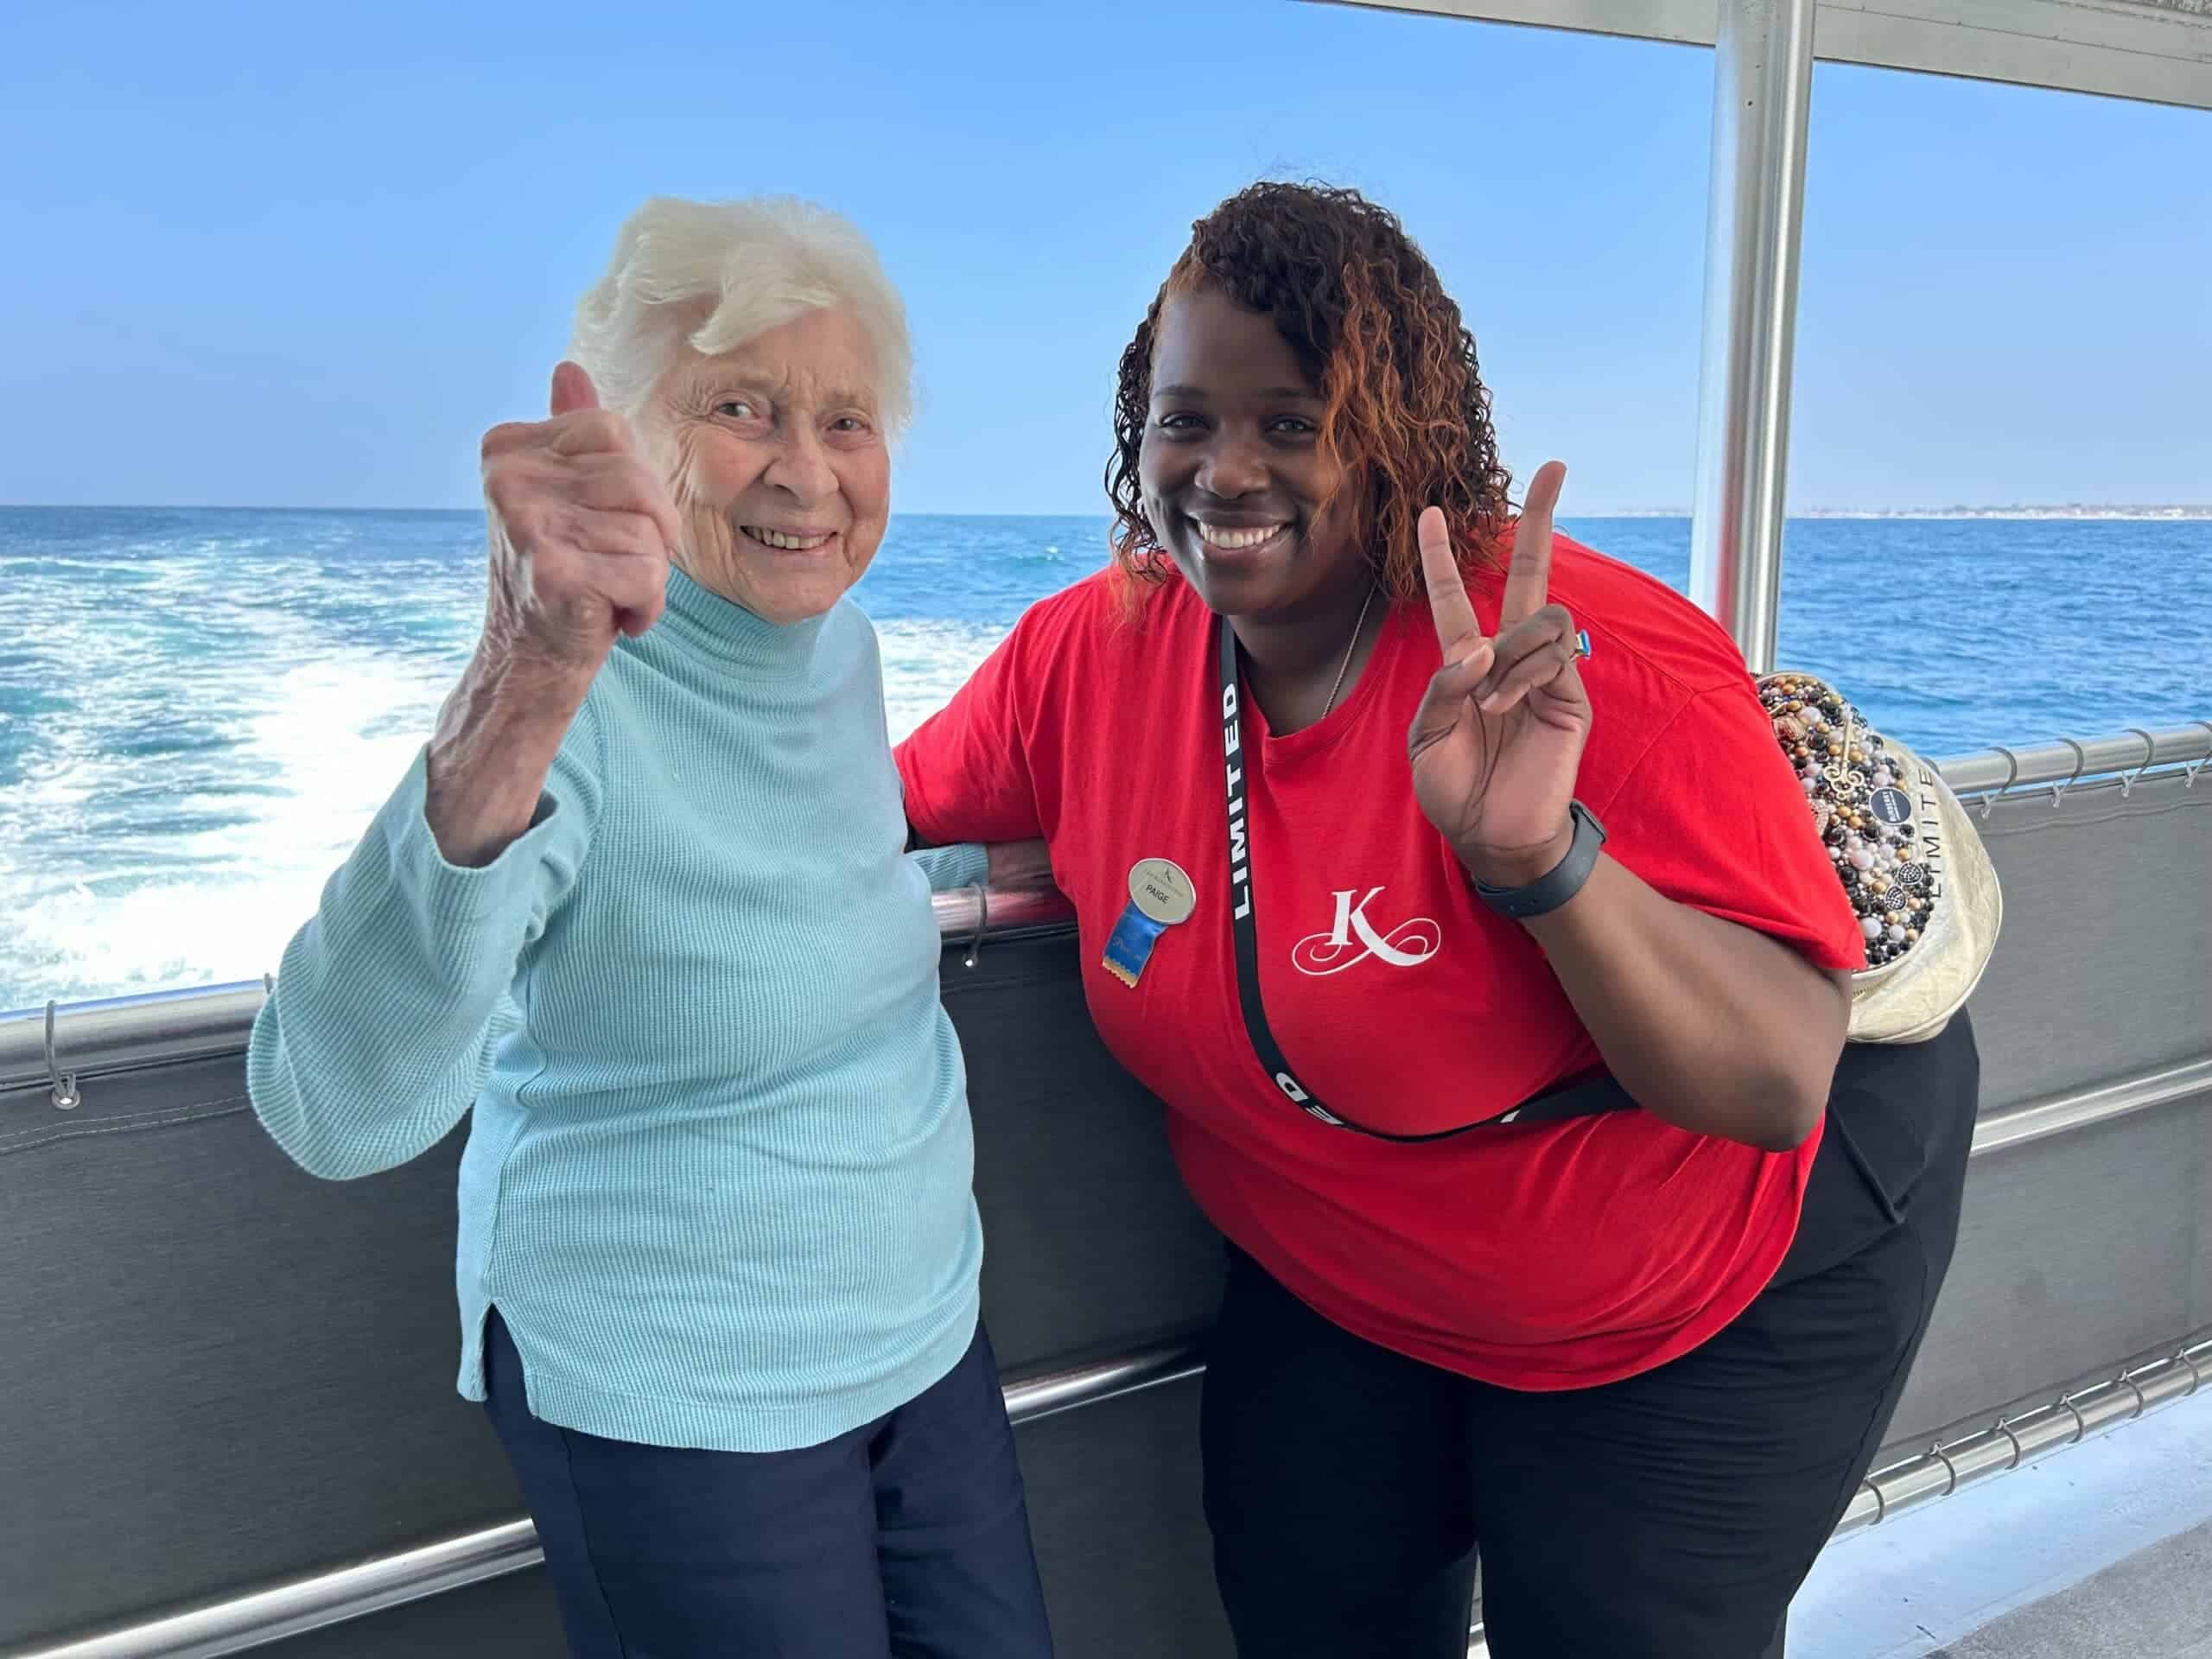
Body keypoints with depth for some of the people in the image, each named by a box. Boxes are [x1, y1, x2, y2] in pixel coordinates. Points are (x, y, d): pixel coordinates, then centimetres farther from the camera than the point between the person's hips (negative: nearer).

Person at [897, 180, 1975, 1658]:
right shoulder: (1093, 651, -14)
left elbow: (1782, 1089, -34)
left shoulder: (1604, 669, -30)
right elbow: (904, 813, 5)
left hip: (1708, 1303, -4)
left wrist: (1537, 856, -48)